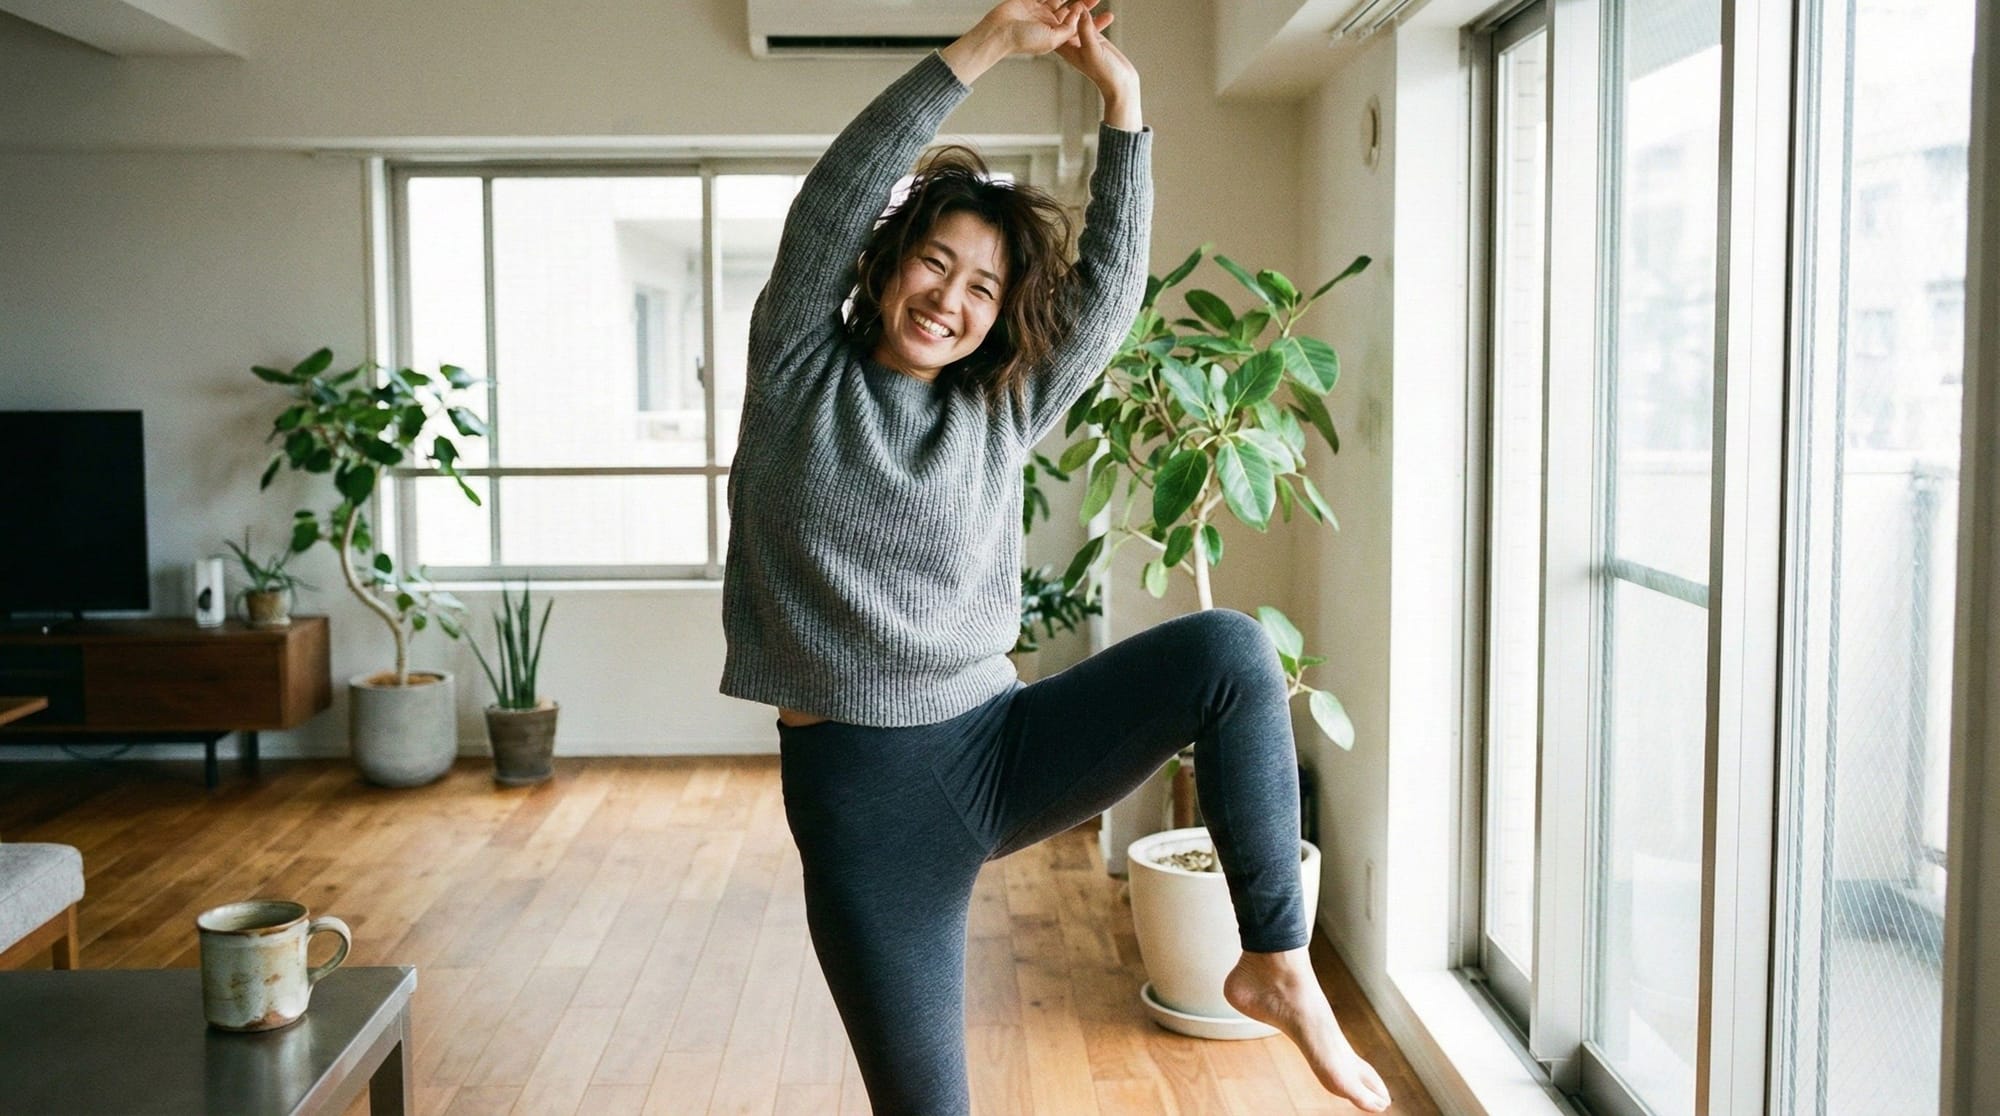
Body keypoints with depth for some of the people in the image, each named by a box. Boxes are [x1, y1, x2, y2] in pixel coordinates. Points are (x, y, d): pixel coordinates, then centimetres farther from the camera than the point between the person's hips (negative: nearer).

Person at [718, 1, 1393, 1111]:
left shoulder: (1000, 411, 8)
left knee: (1227, 651, -20)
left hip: (1000, 740, 3)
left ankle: (1277, 963, -14)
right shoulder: (800, 372, 3)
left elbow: (1109, 285, 0)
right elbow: (835, 199, -8)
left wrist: (1120, 97, -8)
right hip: (861, 782, -2)